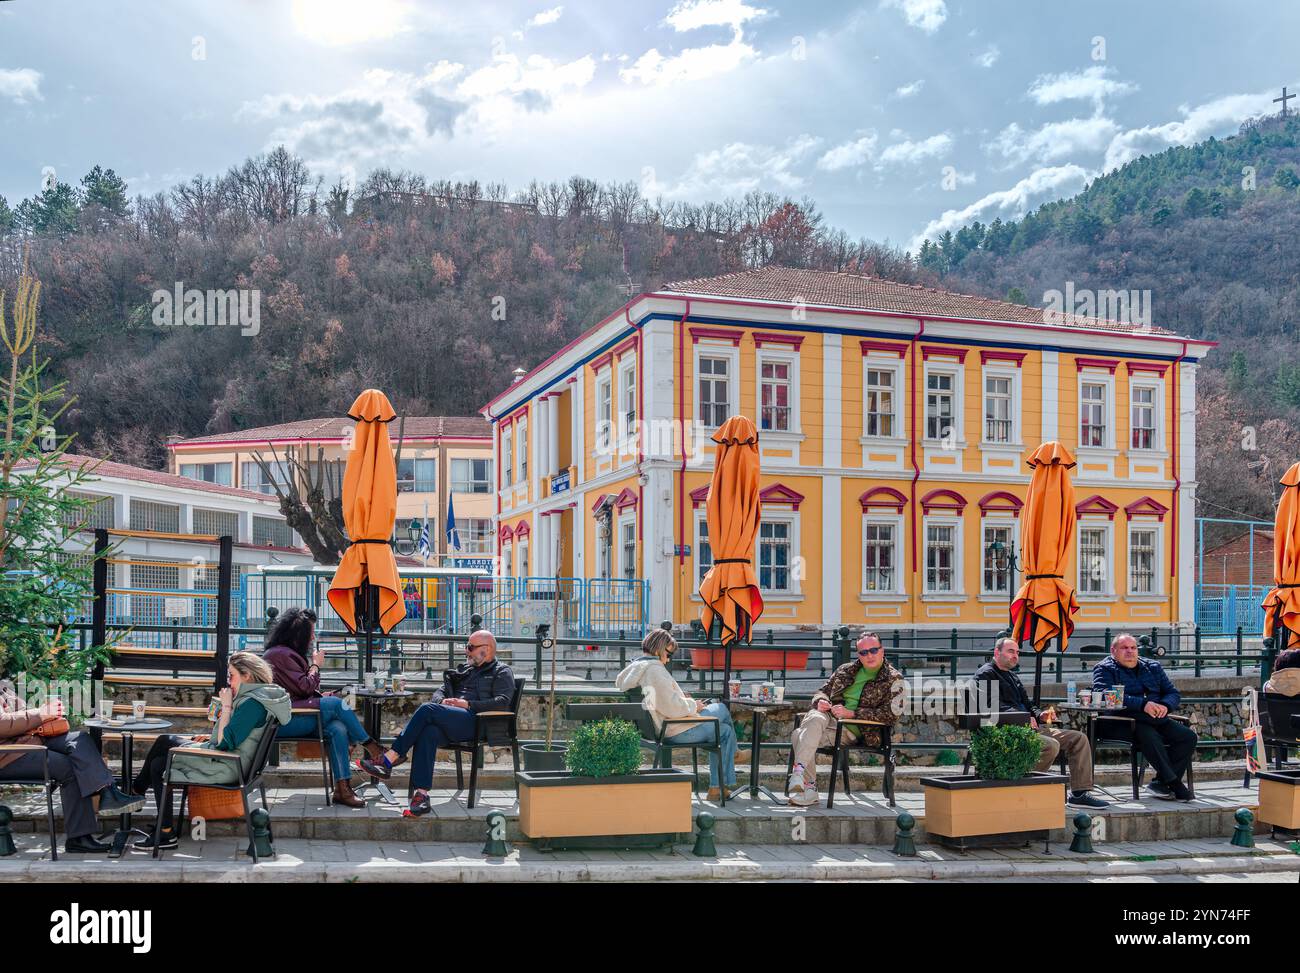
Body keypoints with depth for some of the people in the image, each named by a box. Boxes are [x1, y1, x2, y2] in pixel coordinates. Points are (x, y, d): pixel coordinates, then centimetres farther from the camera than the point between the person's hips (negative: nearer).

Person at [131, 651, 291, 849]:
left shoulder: (253, 703, -20)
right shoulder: (260, 696, 12)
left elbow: (226, 742, -23)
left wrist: (226, 706, -17)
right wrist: (212, 736, 11)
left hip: (226, 767, -11)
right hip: (230, 761, 11)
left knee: (165, 741, -1)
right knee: (158, 765, 12)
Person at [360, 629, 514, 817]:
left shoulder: (502, 672, 12)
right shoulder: (464, 669, 34)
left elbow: (502, 702, -4)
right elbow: (440, 691, 28)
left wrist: (468, 704, -10)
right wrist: (442, 701, 3)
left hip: (475, 721, -6)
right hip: (449, 722, 6)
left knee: (427, 709, -28)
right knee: (428, 733, -31)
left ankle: (389, 759, -27)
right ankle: (421, 795, -39)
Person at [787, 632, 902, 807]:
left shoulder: (893, 679, 6)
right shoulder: (846, 670, 22)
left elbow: (890, 715, -5)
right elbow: (822, 691, 26)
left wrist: (851, 713, -13)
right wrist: (820, 701, -1)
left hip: (853, 727, -4)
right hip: (828, 714, 4)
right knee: (814, 720, -34)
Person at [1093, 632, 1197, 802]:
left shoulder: (1152, 667, 23)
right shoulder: (1104, 669, 5)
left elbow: (1173, 693, 19)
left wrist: (1165, 705, -7)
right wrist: (1143, 704, -22)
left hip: (1157, 720, 6)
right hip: (1122, 724, -6)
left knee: (1189, 736, -15)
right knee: (1149, 735, -35)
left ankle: (1161, 782, -15)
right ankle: (1173, 782, -26)